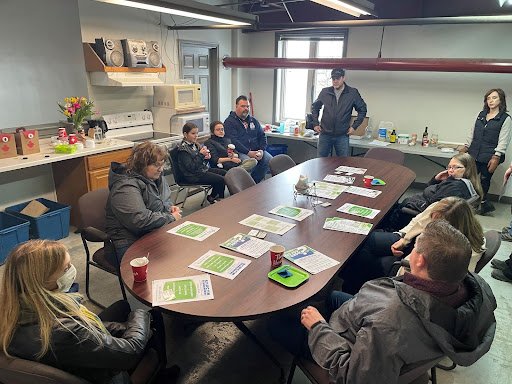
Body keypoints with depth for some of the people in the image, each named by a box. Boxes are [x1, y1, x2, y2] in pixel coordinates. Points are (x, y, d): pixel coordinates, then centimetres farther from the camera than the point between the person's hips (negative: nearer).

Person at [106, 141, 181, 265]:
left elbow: (165, 199, 27)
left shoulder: (156, 176, 9)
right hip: (130, 244, -8)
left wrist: (169, 208, 3)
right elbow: (140, 220, -29)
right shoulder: (126, 187, -19)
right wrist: (170, 217, -17)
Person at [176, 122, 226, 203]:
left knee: (224, 173, 11)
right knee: (222, 180, -16)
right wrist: (201, 155, -23)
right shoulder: (183, 149, -17)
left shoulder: (195, 144, 9)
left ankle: (218, 196, 21)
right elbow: (191, 167, -24)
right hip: (194, 176, -9)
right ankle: (212, 197, 7)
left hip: (203, 169, 9)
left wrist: (206, 157, -4)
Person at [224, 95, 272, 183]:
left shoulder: (253, 120, 21)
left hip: (256, 151, 6)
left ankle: (254, 182, -5)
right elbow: (233, 141, -12)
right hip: (240, 152, -6)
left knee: (270, 160, -21)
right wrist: (248, 153, -20)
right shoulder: (229, 122, 0)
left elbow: (262, 136, 18)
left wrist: (261, 150, -2)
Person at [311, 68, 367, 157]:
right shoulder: (325, 92, 2)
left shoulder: (353, 93, -1)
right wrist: (316, 124, 7)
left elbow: (362, 110, 8)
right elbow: (315, 107, 16)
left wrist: (354, 126, 0)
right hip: (325, 134, 1)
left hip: (342, 136, -1)